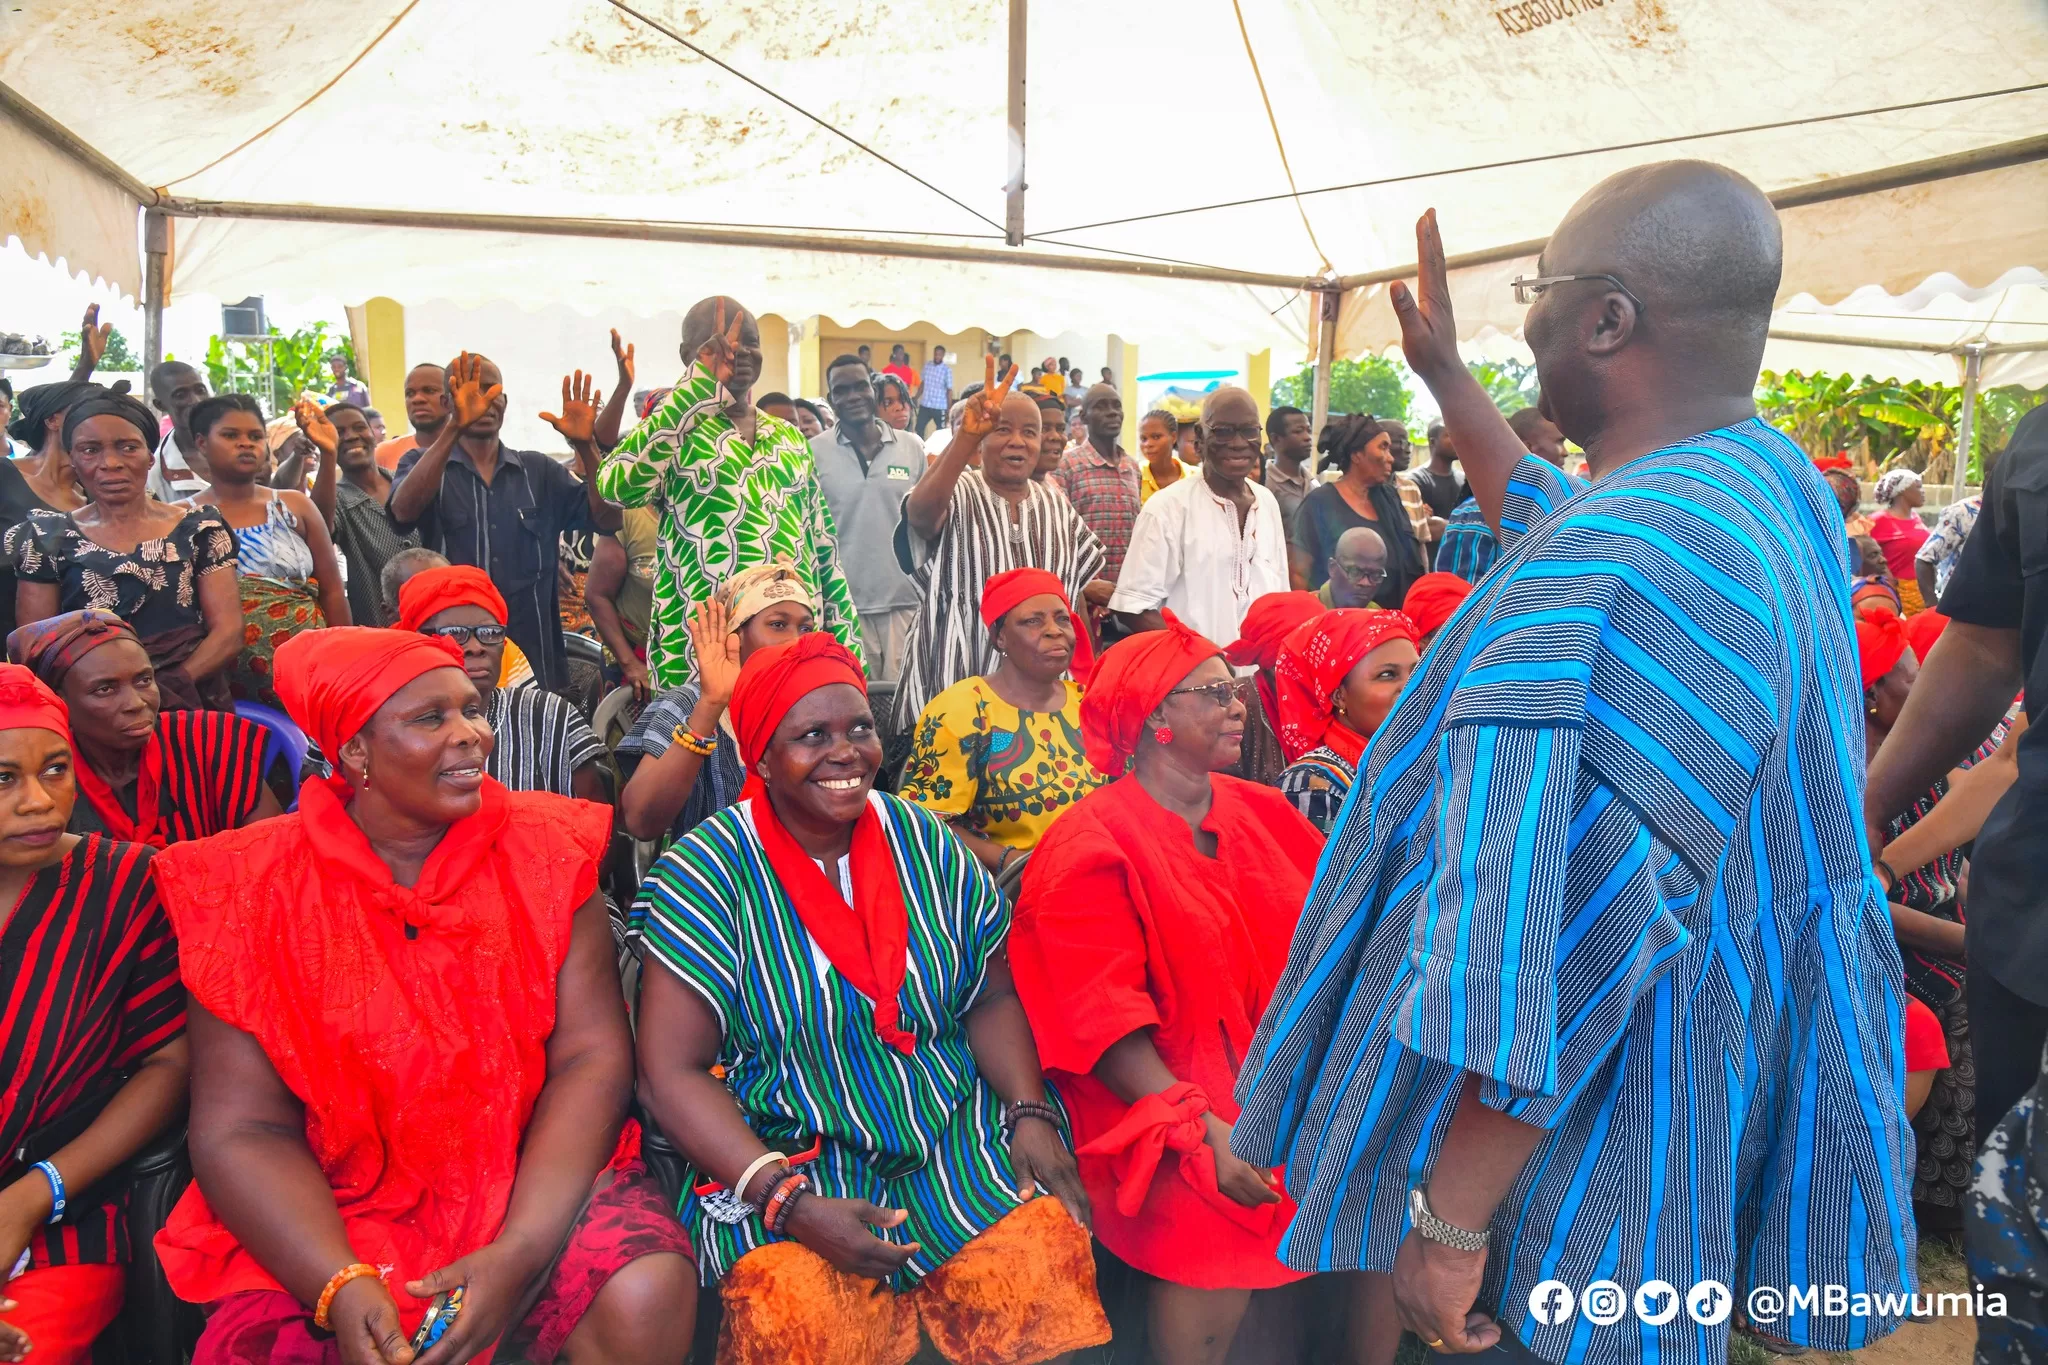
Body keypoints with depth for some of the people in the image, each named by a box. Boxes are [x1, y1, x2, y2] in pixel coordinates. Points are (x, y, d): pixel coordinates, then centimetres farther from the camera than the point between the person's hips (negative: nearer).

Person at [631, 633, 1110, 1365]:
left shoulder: (924, 841, 2)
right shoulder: (706, 872, -9)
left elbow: (991, 1000, 9)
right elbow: (673, 1071, -10)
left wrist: (1032, 1113, -8)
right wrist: (787, 1199, -20)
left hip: (954, 1136, 3)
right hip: (784, 1158, -3)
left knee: (1044, 1265, -21)